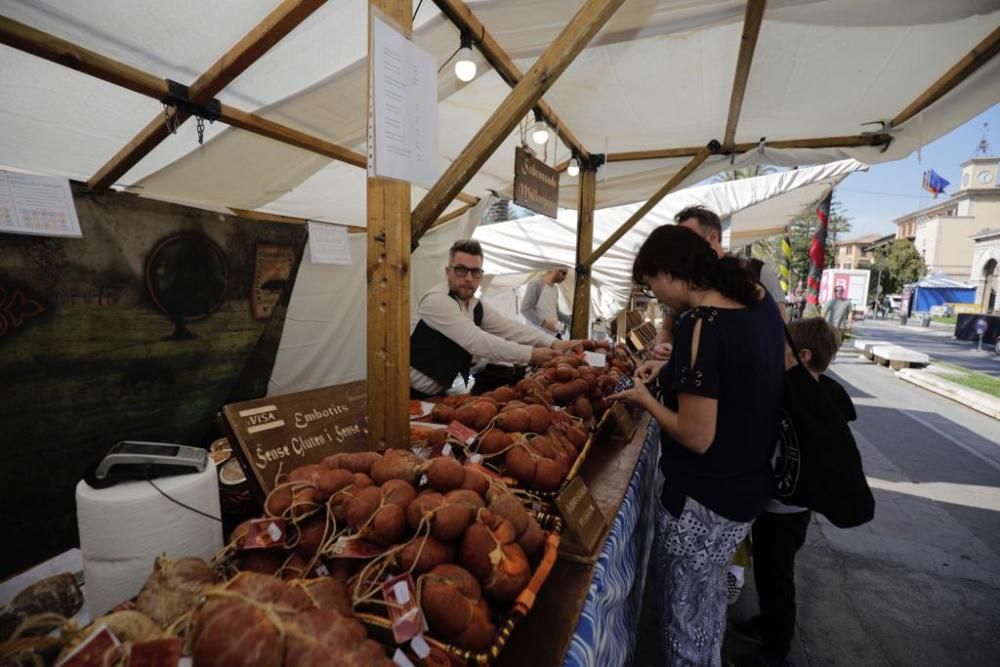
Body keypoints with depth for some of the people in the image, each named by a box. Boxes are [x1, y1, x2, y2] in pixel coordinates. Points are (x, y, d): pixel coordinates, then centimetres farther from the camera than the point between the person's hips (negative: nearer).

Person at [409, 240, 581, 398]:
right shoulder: (436, 300, -23)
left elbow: (511, 329, -6)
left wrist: (555, 343, -19)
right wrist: (531, 354, -30)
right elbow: (476, 341, -30)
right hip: (412, 395, -7)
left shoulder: (477, 307, 3)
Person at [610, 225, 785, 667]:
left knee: (685, 617, 15)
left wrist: (645, 398, -10)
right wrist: (673, 371, 7)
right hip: (749, 486, 9)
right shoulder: (760, 301, -1)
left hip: (703, 500, -9)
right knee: (710, 597, 29)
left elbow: (697, 437, -25)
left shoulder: (699, 325, -27)